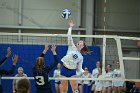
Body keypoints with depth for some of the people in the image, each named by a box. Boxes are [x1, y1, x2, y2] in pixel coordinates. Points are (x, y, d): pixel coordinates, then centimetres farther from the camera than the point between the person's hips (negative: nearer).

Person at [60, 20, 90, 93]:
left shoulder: (81, 57, 11)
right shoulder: (72, 47, 6)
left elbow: (80, 68, 10)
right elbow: (69, 37, -1)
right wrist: (70, 27, -2)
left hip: (72, 71, 1)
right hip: (64, 69, -1)